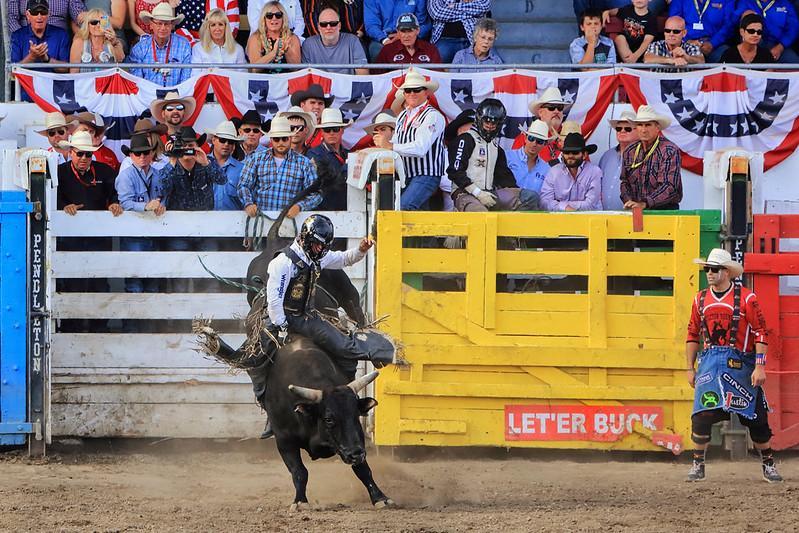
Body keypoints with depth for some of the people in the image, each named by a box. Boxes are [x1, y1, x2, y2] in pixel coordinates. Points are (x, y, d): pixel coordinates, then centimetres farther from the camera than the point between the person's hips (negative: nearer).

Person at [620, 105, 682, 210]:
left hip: (665, 209, -4)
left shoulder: (670, 151, -8)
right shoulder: (630, 151, 11)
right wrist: (628, 201, -3)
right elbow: (625, 182, 18)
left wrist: (644, 204, -25)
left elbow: (669, 186, -16)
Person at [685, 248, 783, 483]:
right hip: (709, 364, 3)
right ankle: (697, 465, -1)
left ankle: (768, 464, 20)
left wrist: (760, 367, -11)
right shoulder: (700, 300, 9)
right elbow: (693, 335, 17)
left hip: (740, 364, -2)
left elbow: (761, 333, -5)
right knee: (702, 414, -11)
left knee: (755, 416, 4)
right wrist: (690, 368, 13)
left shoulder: (746, 298, -5)